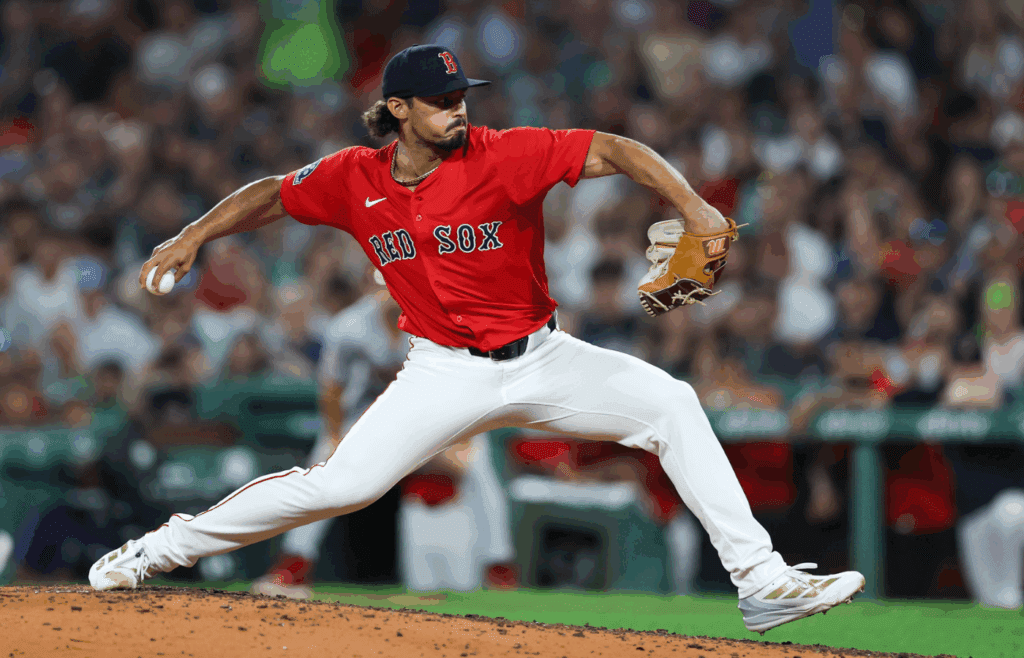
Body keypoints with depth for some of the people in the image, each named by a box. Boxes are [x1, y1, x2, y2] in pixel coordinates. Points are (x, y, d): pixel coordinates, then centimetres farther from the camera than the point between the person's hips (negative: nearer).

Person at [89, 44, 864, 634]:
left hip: (540, 359, 0)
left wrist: (692, 205, -35)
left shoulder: (504, 156, -15)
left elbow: (611, 151, -22)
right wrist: (196, 235, -1)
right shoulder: (357, 179, -5)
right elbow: (273, 195, 11)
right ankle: (165, 548, 5)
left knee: (669, 403, -20)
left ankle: (761, 580, -19)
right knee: (341, 484, -13)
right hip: (445, 374, 0)